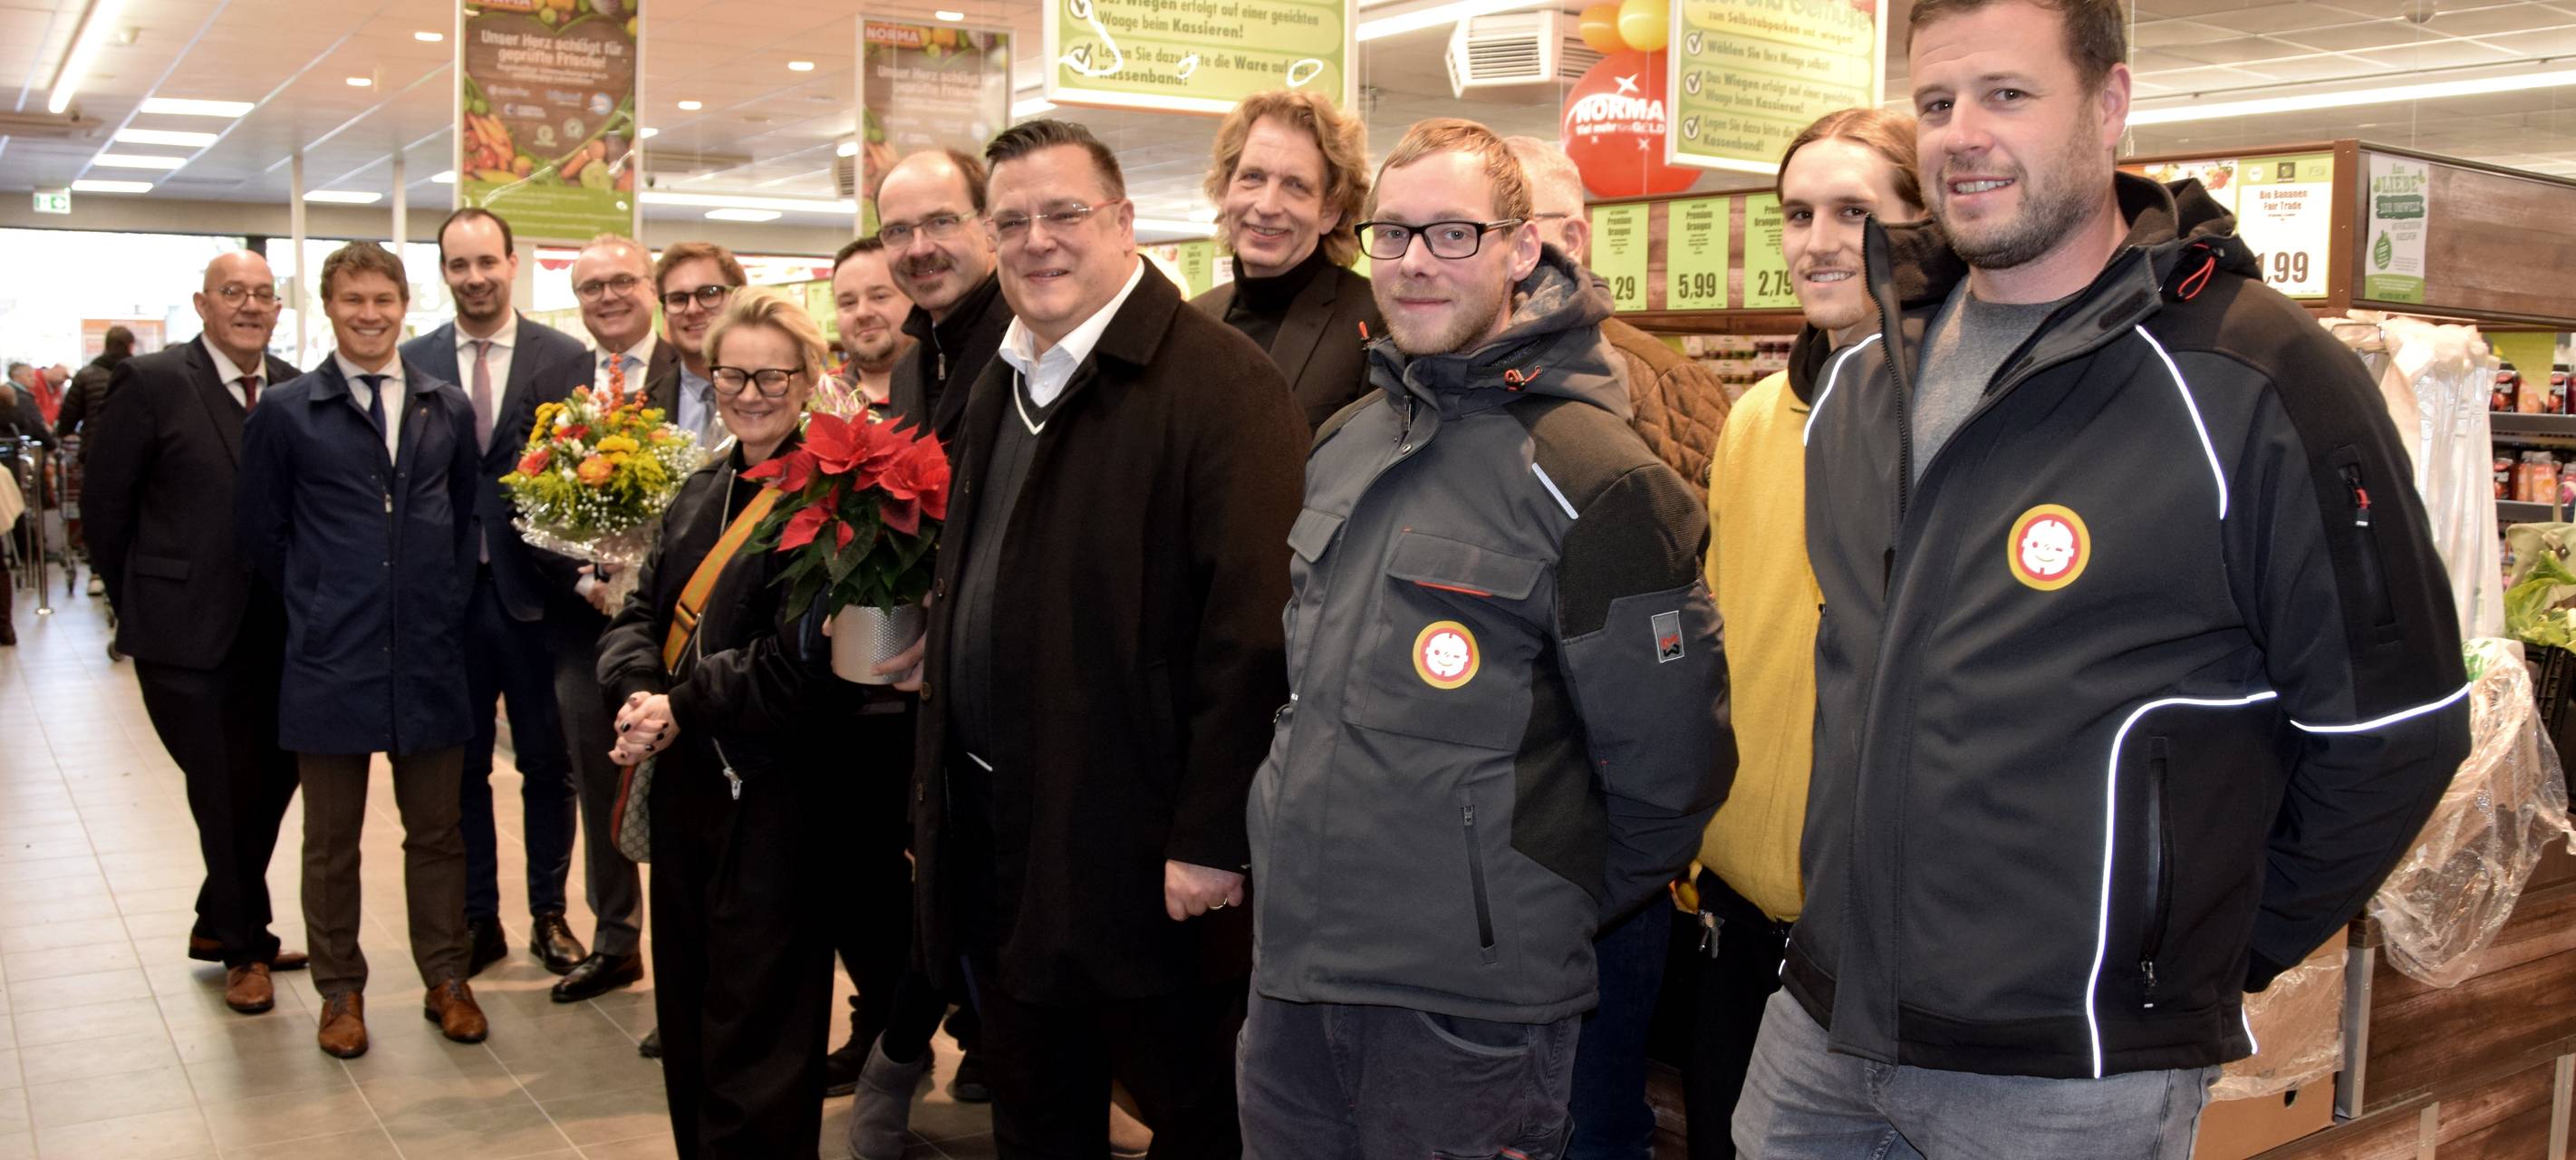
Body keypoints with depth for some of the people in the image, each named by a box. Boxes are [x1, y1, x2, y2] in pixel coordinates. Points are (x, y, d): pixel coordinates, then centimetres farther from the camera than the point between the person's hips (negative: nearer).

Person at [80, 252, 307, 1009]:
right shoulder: (150, 384, -8)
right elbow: (104, 505, -4)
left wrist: (305, 603, 1)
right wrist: (140, 606, 1)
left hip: (276, 629, 5)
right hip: (189, 632, -5)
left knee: (274, 777, 13)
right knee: (228, 792, 3)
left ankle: (219, 925, 34)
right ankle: (244, 948, 23)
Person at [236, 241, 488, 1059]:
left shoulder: (448, 408, 6)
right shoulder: (284, 413, -2)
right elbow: (263, 532, 4)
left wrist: (447, 600, 6)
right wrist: (318, 607, 2)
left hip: (430, 654, 2)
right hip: (330, 658, -2)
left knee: (437, 830, 11)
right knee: (331, 838, 9)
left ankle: (445, 978, 23)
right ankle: (340, 990, 22)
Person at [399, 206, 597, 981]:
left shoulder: (566, 359, -2)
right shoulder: (412, 363, 3)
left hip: (534, 589, -1)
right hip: (447, 592, 1)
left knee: (547, 762, 10)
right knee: (461, 765, 11)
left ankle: (549, 913, 25)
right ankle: (477, 918, 25)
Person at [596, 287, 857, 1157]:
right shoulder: (702, 492, 12)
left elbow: (804, 661, -20)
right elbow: (642, 611, 9)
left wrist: (684, 708, -13)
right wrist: (638, 693, -11)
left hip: (773, 798, -8)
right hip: (686, 780, 8)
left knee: (756, 1031, 2)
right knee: (688, 1013, 19)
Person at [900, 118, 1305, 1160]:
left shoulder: (1218, 380, -15)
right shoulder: (1002, 387, 13)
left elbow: (1253, 628, -21)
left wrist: (1211, 839, -21)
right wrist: (936, 800, 17)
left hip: (1138, 859, -8)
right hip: (997, 840, 8)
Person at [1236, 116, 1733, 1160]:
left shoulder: (1588, 478, -14)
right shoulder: (1341, 449, 9)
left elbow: (1670, 769, -11)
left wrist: (1545, 908, 1)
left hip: (1468, 1007, -6)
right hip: (1291, 971, 7)